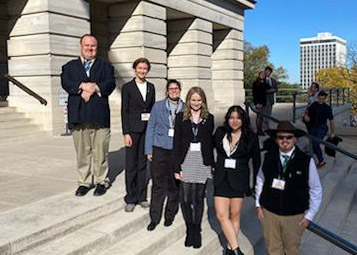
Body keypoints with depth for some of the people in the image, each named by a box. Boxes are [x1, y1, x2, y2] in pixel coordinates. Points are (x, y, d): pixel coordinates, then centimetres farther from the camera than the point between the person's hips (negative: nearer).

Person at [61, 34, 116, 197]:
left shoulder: (105, 67, 16)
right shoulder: (70, 66, 17)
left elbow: (110, 84, -1)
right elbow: (65, 83, -2)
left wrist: (93, 88, -14)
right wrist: (83, 86, -16)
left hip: (99, 116, -1)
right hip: (78, 116, 1)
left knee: (100, 151, 2)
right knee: (82, 151, 5)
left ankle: (101, 181, 14)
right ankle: (84, 182, 16)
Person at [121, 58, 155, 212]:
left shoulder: (151, 87, 11)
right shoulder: (127, 87, -2)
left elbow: (152, 108, 13)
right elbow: (124, 111, -5)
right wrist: (126, 133, -11)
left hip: (147, 130, 4)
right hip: (133, 130, -4)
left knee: (143, 164, 10)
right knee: (131, 165, 1)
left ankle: (141, 197, 18)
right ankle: (130, 199, 9)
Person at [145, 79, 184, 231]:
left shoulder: (185, 108, 4)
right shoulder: (158, 106, 3)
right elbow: (151, 128, 5)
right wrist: (149, 150, 1)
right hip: (160, 150, -1)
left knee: (175, 185, 8)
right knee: (158, 185, 2)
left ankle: (170, 215, 25)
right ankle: (154, 218, 13)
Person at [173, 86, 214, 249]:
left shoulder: (209, 118, 5)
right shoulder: (181, 117, 1)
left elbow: (210, 142, 8)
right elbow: (176, 143, 0)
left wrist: (211, 164, 5)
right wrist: (176, 167, -5)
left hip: (202, 162, 1)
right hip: (186, 161, -1)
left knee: (199, 198, 8)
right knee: (185, 198, -3)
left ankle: (196, 231, 21)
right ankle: (190, 229, 17)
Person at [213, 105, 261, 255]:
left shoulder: (251, 137, -2)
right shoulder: (220, 132, 3)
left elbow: (256, 162, 4)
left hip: (239, 180, -1)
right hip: (221, 179, 2)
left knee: (235, 215, 6)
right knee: (221, 215, -7)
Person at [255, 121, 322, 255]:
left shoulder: (306, 161, -13)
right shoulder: (268, 157, -6)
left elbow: (316, 190, -4)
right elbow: (260, 180, 6)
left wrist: (309, 215, -3)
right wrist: (258, 205, 5)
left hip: (295, 217, -1)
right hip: (269, 213, 2)